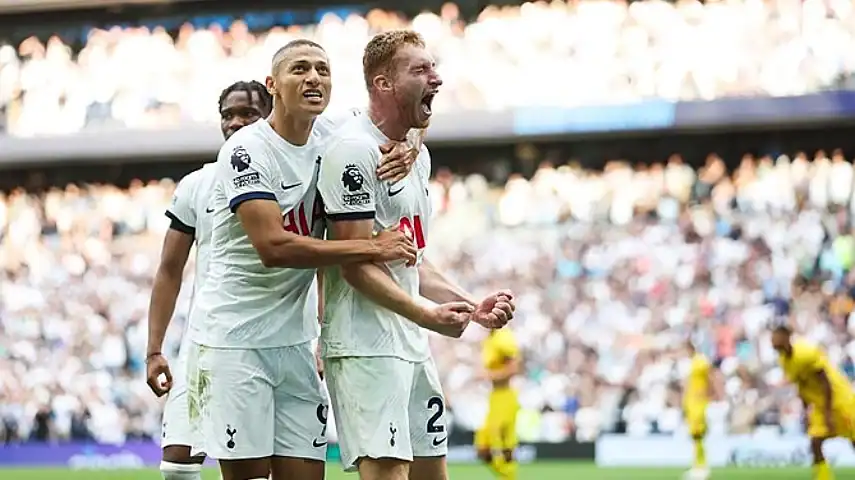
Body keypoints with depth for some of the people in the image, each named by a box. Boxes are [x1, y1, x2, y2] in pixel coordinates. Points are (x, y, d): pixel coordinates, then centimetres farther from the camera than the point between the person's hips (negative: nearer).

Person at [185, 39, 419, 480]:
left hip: (294, 339, 6)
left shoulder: (330, 136, 4)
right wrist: (372, 247, -21)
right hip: (233, 339, -6)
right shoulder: (247, 150, -15)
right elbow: (274, 246, -24)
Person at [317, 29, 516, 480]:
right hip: (367, 345, -10)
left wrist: (473, 307, 12)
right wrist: (427, 315, -25)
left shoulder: (417, 154, 17)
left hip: (412, 344, 10)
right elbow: (356, 264, -18)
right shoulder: (354, 150, -13)